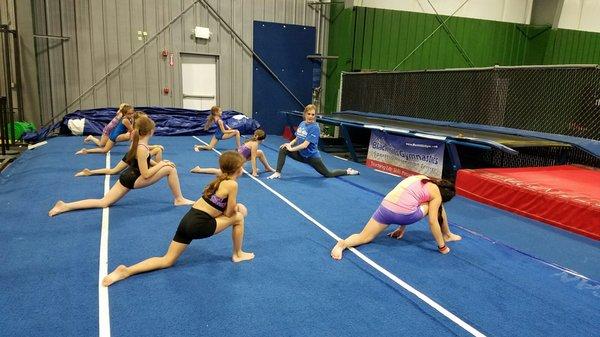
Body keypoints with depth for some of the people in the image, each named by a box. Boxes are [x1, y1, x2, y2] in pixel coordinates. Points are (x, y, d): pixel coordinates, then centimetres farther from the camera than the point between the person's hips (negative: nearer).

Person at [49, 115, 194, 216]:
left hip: (128, 177, 9)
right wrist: (161, 164, -13)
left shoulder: (138, 141, 6)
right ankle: (179, 199, -2)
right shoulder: (142, 148, -22)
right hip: (133, 180, -9)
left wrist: (157, 163, 12)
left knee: (103, 203, 9)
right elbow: (146, 174, -21)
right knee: (170, 168, -12)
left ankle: (65, 206, 1)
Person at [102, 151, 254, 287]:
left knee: (167, 261, 11)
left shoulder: (219, 180, 17)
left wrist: (233, 207, 18)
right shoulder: (232, 184, -10)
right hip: (199, 225, -8)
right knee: (239, 217, 9)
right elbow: (229, 213, -3)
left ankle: (126, 271, -4)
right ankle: (238, 254, 23)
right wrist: (236, 208, 16)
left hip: (187, 220, 8)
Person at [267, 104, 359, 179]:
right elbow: (297, 138, 11)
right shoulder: (302, 124, 0)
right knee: (283, 149, -13)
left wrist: (291, 149, -20)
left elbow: (305, 145, -26)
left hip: (311, 156, -6)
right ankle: (277, 173, -9)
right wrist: (289, 144, -8)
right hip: (301, 154, 6)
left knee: (328, 174, 7)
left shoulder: (314, 128, -22)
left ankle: (348, 171, 31)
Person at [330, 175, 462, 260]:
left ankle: (343, 244, -14)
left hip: (386, 208, 5)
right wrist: (442, 247, 15)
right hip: (403, 214, -5)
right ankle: (447, 235, 36)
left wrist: (402, 228, 40)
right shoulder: (437, 194, 9)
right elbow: (432, 222, 4)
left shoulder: (421, 179, 27)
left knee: (364, 237, 14)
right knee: (437, 207, 20)